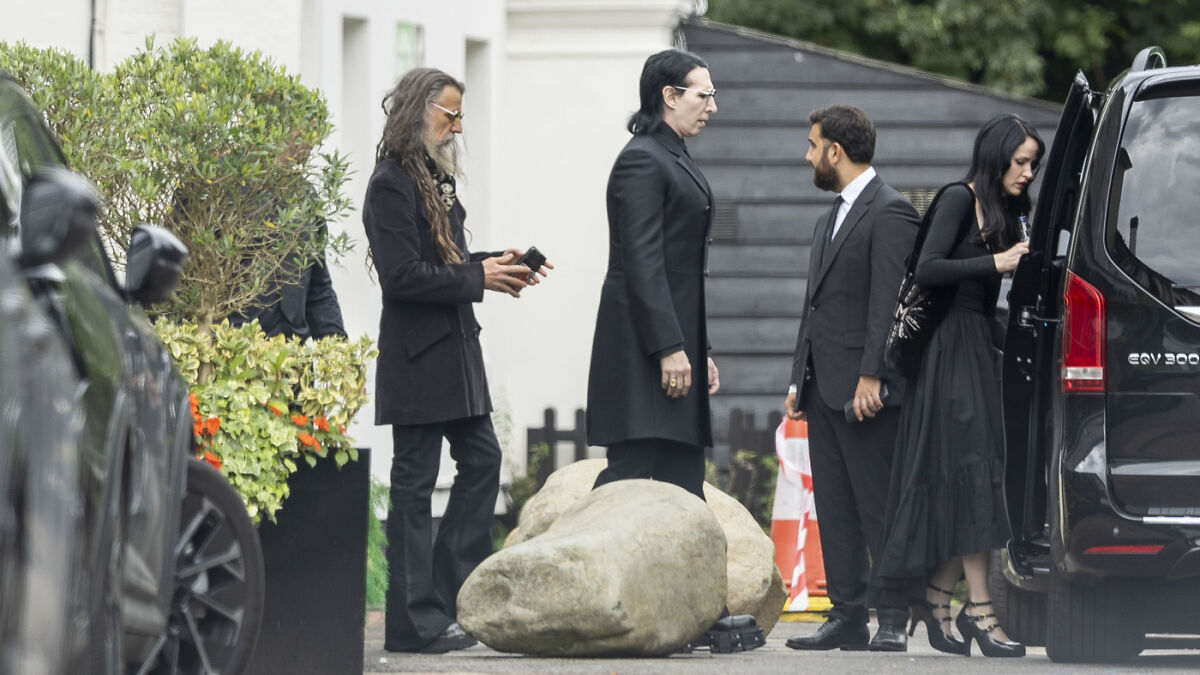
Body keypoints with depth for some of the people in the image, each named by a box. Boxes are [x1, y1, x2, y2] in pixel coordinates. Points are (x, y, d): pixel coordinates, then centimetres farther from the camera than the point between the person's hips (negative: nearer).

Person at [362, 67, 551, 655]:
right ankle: (415, 621, -2)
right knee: (414, 479, -5)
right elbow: (403, 275, -21)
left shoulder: (435, 178, 16)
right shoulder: (392, 184, -14)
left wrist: (492, 264, 6)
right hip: (417, 353, -10)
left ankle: (451, 591, 14)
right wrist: (478, 280, -15)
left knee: (481, 459, 8)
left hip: (454, 346, 10)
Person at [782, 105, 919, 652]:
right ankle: (847, 617, 10)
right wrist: (799, 381, 18)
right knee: (835, 510, 8)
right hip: (825, 389, 9)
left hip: (864, 391, -9)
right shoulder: (830, 220, 21)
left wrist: (871, 376, -22)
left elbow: (889, 300, -16)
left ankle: (893, 621, -6)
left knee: (879, 508, -7)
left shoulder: (890, 212, -8)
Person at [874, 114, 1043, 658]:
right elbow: (927, 271, -17)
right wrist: (995, 263, -18)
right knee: (973, 471, -12)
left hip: (982, 348, 8)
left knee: (965, 479, 4)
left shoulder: (1004, 211, 17)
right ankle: (978, 609, -14)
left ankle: (935, 601, 9)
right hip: (953, 345, -8)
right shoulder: (959, 200, -7)